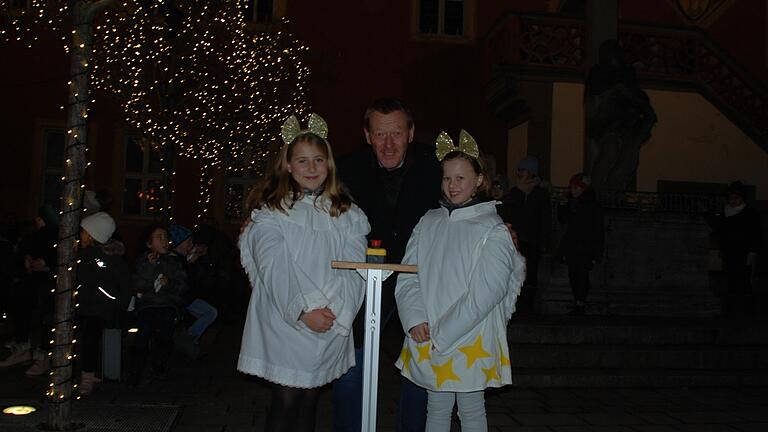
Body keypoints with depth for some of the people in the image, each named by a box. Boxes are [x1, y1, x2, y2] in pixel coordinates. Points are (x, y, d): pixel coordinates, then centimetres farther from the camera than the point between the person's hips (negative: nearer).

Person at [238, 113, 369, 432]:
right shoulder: (271, 212, 0)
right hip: (284, 324, -2)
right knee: (285, 402, 3)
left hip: (331, 328, 3)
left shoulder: (348, 215, 8)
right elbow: (273, 267, -11)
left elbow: (354, 268, -1)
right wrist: (303, 310, -19)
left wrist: (335, 309, -15)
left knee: (309, 403, 13)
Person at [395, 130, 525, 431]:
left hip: (471, 341, -4)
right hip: (426, 340, 4)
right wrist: (415, 321, -10)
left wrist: (443, 335, -14)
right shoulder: (428, 223, 5)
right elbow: (407, 276, 4)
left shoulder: (494, 231, -9)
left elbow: (484, 293, -14)